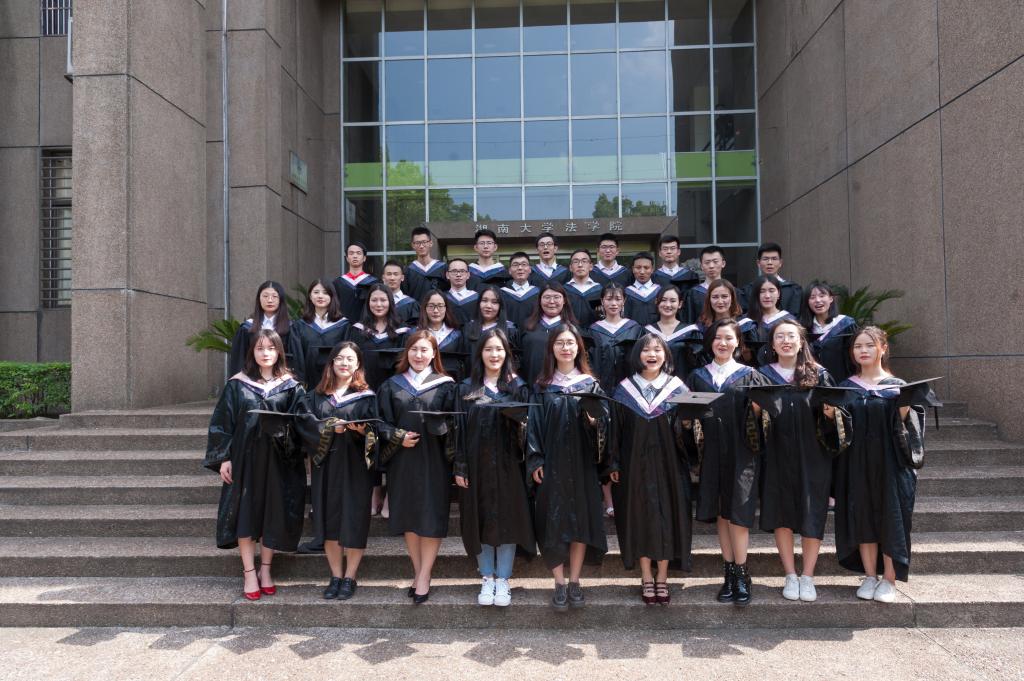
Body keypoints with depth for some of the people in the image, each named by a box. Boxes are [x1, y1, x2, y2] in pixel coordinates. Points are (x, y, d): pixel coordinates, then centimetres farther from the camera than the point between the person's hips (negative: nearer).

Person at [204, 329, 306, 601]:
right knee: (246, 513, 2)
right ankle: (249, 572, 12)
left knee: (272, 514, 6)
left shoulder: (290, 386, 2)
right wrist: (223, 458, -6)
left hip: (278, 459, 1)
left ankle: (265, 569, 21)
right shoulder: (237, 383, 0)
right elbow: (222, 422, 0)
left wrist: (284, 429, -19)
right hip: (245, 457, -1)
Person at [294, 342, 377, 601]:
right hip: (325, 466, 2)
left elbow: (374, 430, -3)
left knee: (353, 521, 0)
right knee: (329, 521, 7)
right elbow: (304, 421, -3)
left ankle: (350, 577, 13)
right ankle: (335, 576, 19)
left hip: (355, 466, -2)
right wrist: (328, 426, -19)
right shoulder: (316, 396, 11)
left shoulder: (366, 397, 4)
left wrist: (361, 430, -24)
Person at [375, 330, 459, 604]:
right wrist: (398, 437, -11)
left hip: (433, 460, -2)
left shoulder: (445, 385, 2)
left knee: (431, 518, -1)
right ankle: (418, 572, 22)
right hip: (402, 460, 2)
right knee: (407, 518, 9)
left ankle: (423, 577, 10)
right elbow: (382, 421, 6)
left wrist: (441, 427, -22)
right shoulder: (392, 385, 7)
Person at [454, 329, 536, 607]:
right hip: (477, 464, 1)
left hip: (508, 464, -1)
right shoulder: (467, 388, 4)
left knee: (508, 519, 3)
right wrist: (460, 467, -3)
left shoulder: (517, 387, 4)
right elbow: (460, 428, 1)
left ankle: (503, 580, 15)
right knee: (480, 520, 6)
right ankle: (487, 579, 19)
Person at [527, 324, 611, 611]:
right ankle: (559, 583, 11)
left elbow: (604, 419, 4)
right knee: (554, 521, 0)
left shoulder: (590, 384, 6)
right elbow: (534, 424, 2)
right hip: (552, 462, 0)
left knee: (581, 519, 3)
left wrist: (594, 421, -19)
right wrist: (535, 460, -6)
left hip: (582, 461, 0)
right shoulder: (542, 386, 5)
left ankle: (574, 581, 16)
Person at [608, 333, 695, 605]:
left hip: (668, 464, 0)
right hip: (635, 464, 0)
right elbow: (616, 428, 2)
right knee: (640, 516, 4)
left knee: (666, 516, 4)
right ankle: (647, 578, 17)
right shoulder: (625, 389, 3)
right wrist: (614, 464, -1)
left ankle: (662, 578, 17)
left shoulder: (677, 388, 3)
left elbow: (686, 429, 2)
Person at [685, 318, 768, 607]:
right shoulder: (698, 377, 12)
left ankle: (741, 575, 5)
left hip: (741, 453, -2)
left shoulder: (749, 376, 5)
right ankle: (730, 572, 16)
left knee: (737, 513, -5)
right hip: (711, 453, 3)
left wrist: (757, 408, -18)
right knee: (720, 513, 6)